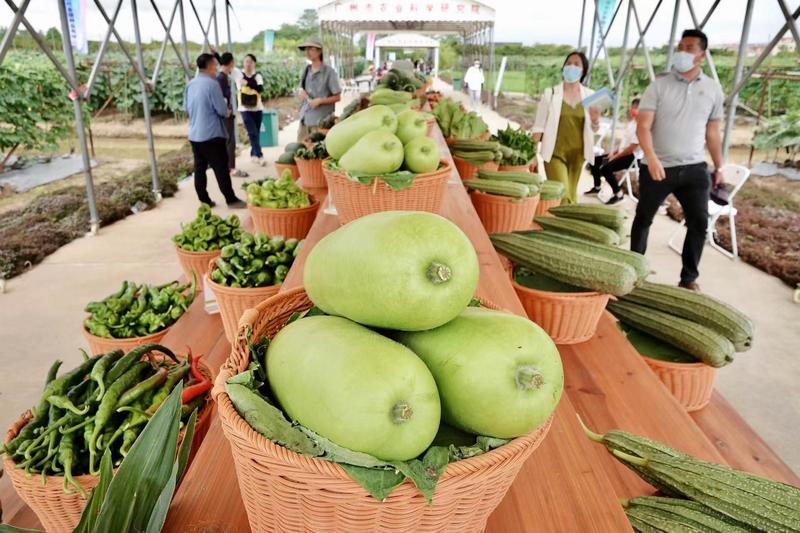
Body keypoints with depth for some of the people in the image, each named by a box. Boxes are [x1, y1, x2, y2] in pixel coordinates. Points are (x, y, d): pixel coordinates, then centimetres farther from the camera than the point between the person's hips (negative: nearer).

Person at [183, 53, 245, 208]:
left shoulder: (190, 85, 7)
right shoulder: (212, 84, -15)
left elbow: (186, 108, 15)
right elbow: (222, 110, -14)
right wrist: (228, 111, 8)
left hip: (194, 134, 7)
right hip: (212, 134, -7)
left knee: (199, 168, 10)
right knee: (221, 168, -2)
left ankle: (204, 200, 17)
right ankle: (231, 200, 2)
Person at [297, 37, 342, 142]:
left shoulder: (329, 72, -8)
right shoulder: (306, 70, 11)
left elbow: (337, 97, -6)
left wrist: (320, 100, -18)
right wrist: (301, 92, -3)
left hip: (321, 120, -6)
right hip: (304, 118, 6)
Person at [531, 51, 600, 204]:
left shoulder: (589, 95, 6)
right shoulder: (551, 93, -2)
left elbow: (594, 129, 12)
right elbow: (539, 126, -2)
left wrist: (595, 119, -10)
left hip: (577, 154, 4)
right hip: (555, 153, -3)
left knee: (571, 196, 12)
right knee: (562, 196, -13)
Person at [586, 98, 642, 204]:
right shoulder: (631, 123, 11)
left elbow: (632, 148, -22)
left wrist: (616, 156, -15)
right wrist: (614, 153, 6)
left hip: (632, 156, -10)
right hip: (622, 152, 10)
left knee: (605, 168, -29)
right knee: (595, 160, 7)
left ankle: (618, 194, -13)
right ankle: (597, 187, 21)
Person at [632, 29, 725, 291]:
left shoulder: (713, 89, 6)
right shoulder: (659, 85, -5)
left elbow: (712, 132, 13)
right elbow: (643, 127, -13)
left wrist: (719, 167, 13)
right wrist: (651, 157, -29)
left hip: (695, 168, 3)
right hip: (658, 167, -2)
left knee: (699, 222, 0)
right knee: (643, 218, 9)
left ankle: (689, 278, 14)